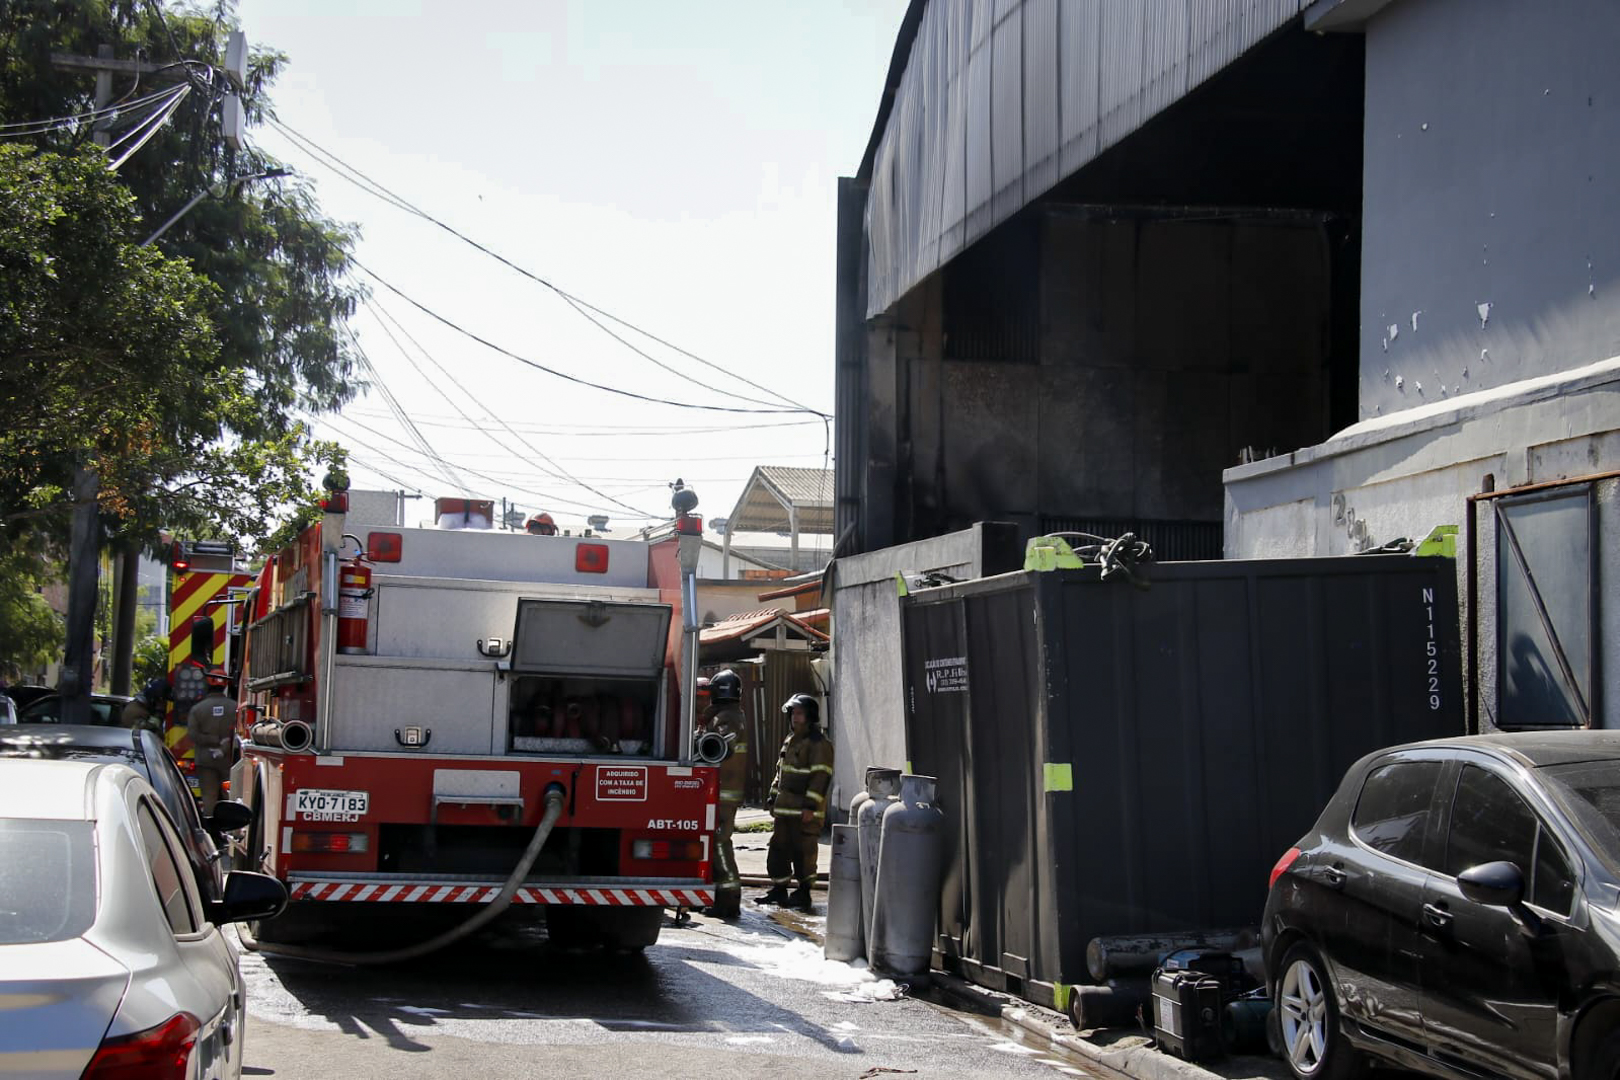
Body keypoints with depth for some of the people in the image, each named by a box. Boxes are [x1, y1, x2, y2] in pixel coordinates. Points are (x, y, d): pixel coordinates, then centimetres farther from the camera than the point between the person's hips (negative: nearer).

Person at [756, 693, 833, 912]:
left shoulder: (819, 743, -10)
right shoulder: (789, 741, 19)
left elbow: (821, 776, -16)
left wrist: (811, 806, -20)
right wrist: (773, 799, 20)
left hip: (805, 811, -9)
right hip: (784, 808, 9)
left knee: (803, 852, -5)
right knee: (777, 849, 12)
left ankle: (803, 894, 2)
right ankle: (779, 890, 21)